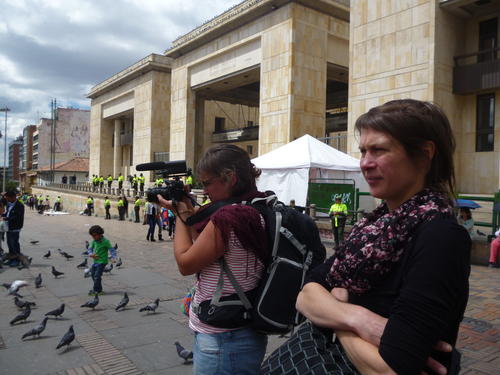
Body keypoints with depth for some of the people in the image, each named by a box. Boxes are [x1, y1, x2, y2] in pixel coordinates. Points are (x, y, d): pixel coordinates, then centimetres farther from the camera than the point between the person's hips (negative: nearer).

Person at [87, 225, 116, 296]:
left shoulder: (105, 241, -15)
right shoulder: (94, 241, 3)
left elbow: (112, 249, -13)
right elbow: (90, 248, 13)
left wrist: (113, 257, -27)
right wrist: (91, 254, -8)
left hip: (102, 261, -8)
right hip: (95, 261, 8)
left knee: (97, 275, -10)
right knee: (93, 274, 13)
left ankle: (96, 290, 2)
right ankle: (99, 289, 26)